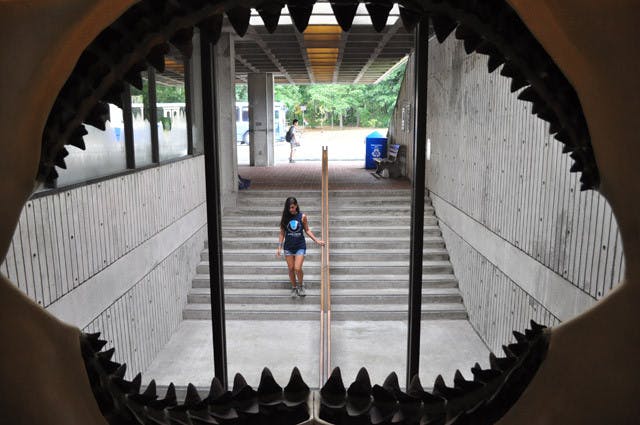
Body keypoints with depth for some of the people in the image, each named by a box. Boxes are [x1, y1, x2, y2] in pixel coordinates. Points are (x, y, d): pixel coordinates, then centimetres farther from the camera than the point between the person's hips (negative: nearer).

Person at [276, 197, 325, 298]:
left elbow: (307, 230, 5)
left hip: (300, 246, -2)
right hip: (288, 247, 2)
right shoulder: (285, 217, -2)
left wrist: (316, 240, -1)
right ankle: (294, 288, 26)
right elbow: (282, 233, 3)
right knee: (291, 269, 6)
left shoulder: (302, 216, -5)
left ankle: (301, 285, 15)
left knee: (297, 269, -11)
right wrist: (279, 248, 0)